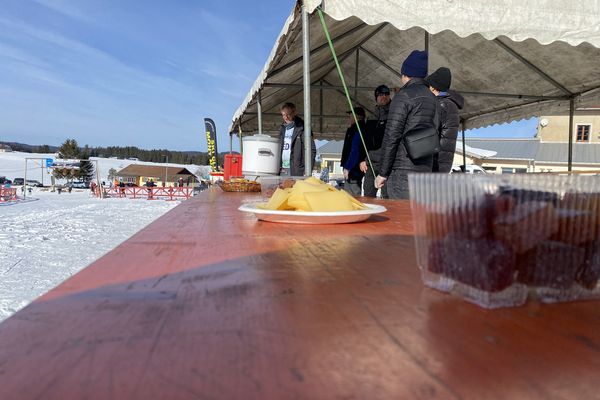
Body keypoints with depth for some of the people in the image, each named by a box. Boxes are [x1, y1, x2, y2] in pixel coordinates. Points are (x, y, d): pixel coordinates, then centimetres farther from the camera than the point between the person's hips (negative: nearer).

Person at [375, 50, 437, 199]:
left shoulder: (404, 96, -6)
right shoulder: (432, 98, 17)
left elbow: (392, 136, -10)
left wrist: (383, 172, -7)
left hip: (402, 170, -7)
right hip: (426, 168, 7)